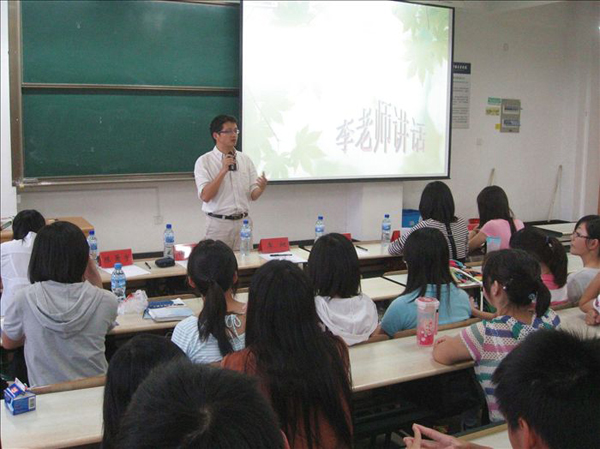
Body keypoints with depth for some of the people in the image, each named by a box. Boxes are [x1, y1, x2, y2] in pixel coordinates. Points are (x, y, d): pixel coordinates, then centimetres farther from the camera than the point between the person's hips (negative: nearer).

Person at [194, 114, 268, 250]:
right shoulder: (204, 161, -4)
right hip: (218, 223, -3)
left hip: (243, 222, 4)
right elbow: (205, 196, -14)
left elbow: (253, 195, 6)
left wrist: (262, 188, -16)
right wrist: (223, 170, -20)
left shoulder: (245, 159, 8)